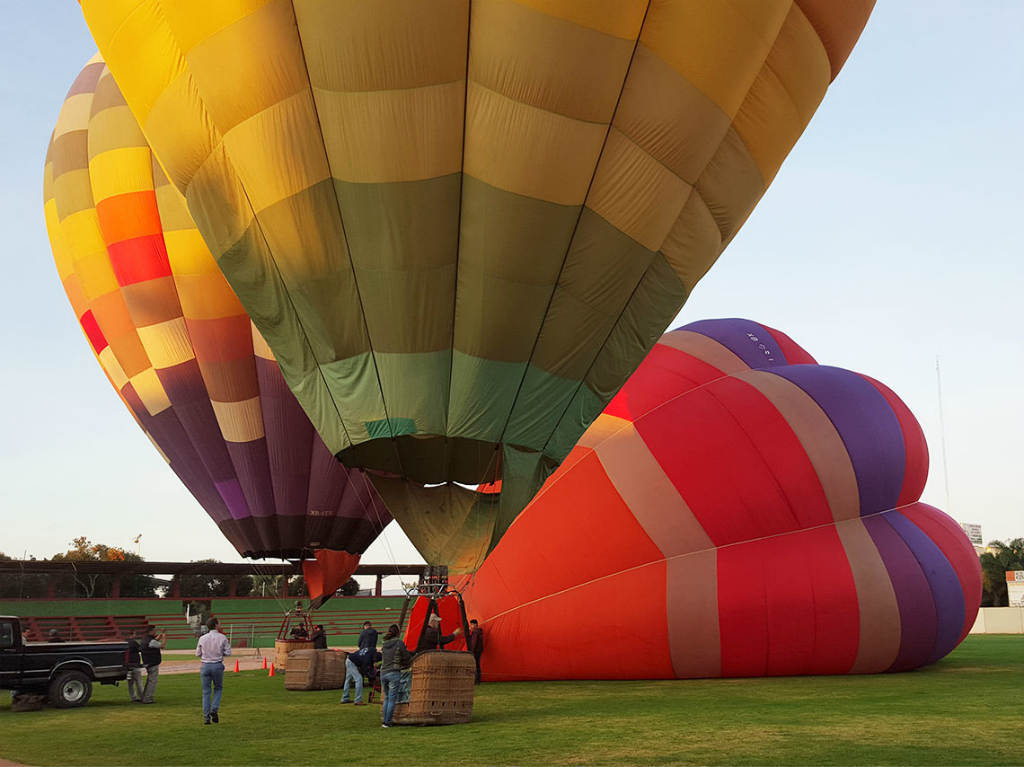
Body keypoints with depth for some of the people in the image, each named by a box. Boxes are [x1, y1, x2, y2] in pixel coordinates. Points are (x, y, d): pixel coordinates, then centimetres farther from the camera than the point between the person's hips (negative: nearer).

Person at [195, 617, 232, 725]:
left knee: (206, 692, 8)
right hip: (218, 665, -1)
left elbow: (198, 654, 6)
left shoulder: (202, 638, 0)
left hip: (205, 666, 1)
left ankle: (206, 717, 7)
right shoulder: (222, 638, -5)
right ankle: (214, 710, 0)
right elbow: (228, 653, -4)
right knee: (218, 688, 17)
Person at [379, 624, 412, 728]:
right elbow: (407, 657, -2)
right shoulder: (399, 643, -8)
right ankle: (387, 722, 0)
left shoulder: (384, 644, 8)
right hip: (394, 673, -5)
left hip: (383, 673, 5)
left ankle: (385, 721, 15)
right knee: (392, 699, 1)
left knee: (387, 698, 16)